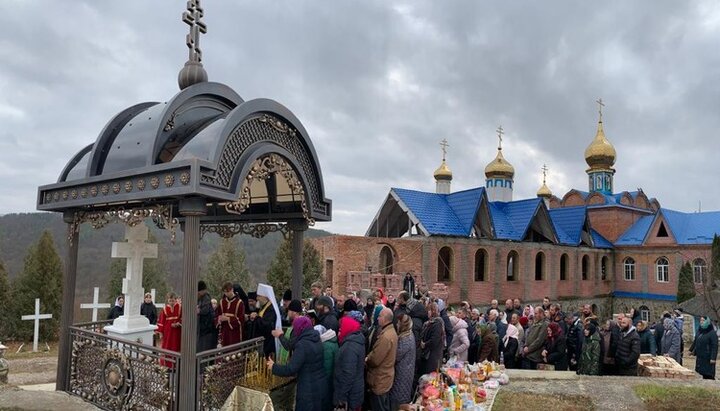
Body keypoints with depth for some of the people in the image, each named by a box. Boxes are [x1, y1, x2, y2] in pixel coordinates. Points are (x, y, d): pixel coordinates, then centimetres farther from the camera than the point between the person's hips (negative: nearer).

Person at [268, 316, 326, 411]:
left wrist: (274, 367, -7)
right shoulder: (317, 340, 4)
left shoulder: (303, 345, -22)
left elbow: (290, 369, -22)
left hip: (308, 389, -8)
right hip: (320, 385, 8)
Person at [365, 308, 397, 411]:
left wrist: (366, 360, -7)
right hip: (385, 377, 10)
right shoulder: (391, 331, 4)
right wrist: (369, 357, -3)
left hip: (380, 379, -10)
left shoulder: (385, 336, -29)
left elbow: (374, 360, -27)